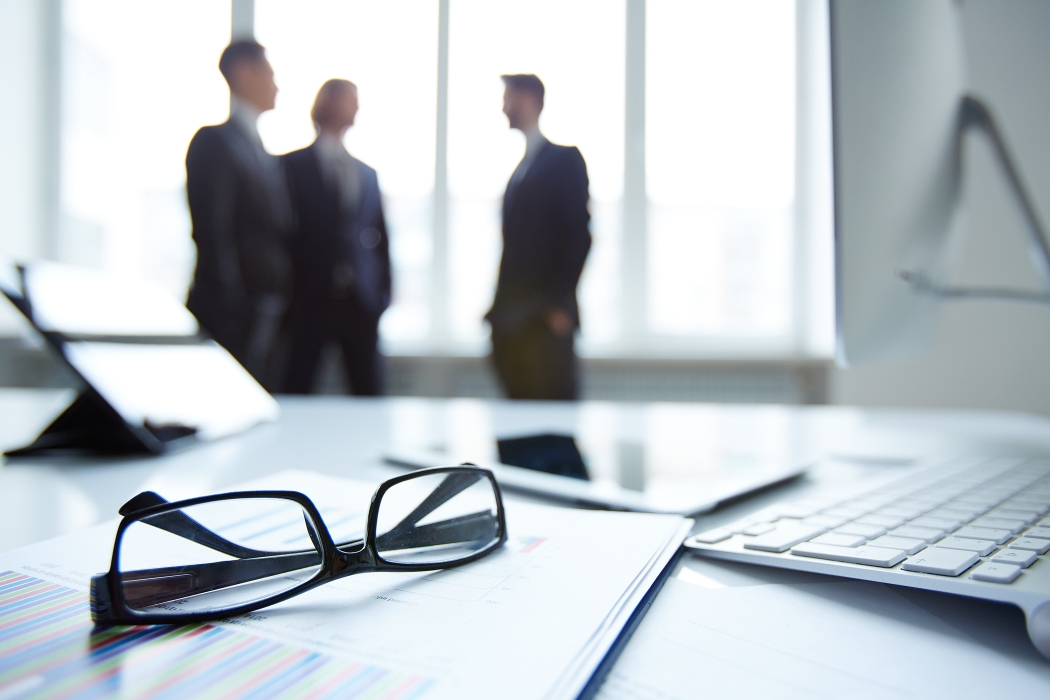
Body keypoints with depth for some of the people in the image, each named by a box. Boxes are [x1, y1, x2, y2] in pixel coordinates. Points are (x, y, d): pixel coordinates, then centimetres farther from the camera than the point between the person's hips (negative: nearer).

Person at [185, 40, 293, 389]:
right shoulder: (215, 141, -5)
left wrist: (283, 304, 12)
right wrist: (231, 310, -17)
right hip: (233, 316, -8)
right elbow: (212, 233, -13)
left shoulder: (266, 156, 21)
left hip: (270, 317, 8)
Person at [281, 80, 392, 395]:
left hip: (362, 301, 4)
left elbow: (380, 238, 15)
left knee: (369, 397, 6)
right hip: (310, 299, -4)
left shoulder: (367, 173, 16)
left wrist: (382, 292, 6)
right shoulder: (291, 166, 2)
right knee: (295, 396, 2)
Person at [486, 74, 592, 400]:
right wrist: (501, 306, 11)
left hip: (546, 319, -7)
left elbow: (579, 235, -11)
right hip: (512, 320, 8)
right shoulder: (522, 167, 19)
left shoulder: (564, 159, -4)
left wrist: (559, 303, -16)